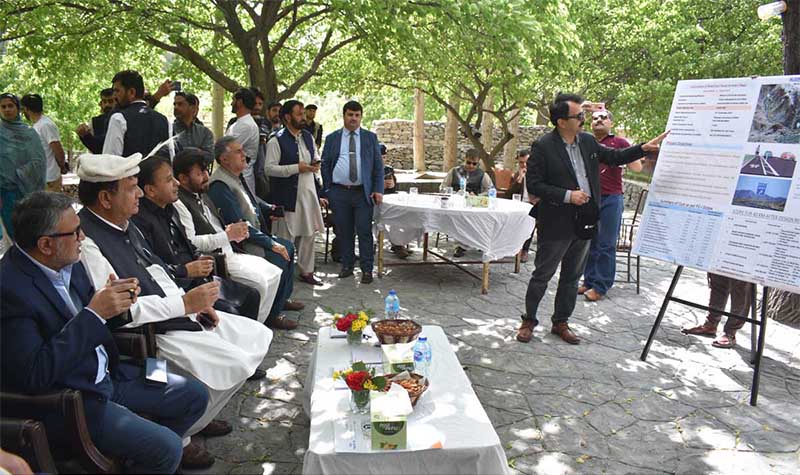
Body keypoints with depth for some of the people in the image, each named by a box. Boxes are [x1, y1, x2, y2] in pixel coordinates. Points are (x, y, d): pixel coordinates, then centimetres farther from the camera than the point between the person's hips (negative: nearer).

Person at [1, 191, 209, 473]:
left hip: (106, 374, 8)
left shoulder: (67, 262, -1)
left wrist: (113, 301, -11)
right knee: (167, 448, -18)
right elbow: (35, 375, -27)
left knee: (194, 395, 8)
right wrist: (94, 314, -28)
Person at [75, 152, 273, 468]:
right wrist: (185, 303, -21)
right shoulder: (86, 242, -21)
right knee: (235, 365, -22)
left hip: (178, 314, 10)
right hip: (145, 334, -10)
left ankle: (196, 413, 21)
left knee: (257, 337, 7)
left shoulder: (124, 224, 8)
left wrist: (196, 305, 3)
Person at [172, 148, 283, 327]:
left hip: (229, 252, 10)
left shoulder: (201, 195, 17)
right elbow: (190, 244, -22)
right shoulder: (179, 203, -13)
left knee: (274, 274, 1)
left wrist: (236, 233, 6)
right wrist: (228, 235, -20)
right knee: (259, 282, -23)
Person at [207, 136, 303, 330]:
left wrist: (269, 208, 7)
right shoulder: (220, 185, -22)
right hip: (238, 243, -10)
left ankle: (283, 298, 26)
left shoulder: (236, 176, 8)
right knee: (278, 259, -21)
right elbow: (238, 226, -26)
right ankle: (272, 315, -7)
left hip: (254, 235, 10)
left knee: (288, 246, 13)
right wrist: (271, 243, -23)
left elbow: (252, 201, 26)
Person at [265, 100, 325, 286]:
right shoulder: (277, 140, -10)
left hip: (308, 192, 7)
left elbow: (315, 159, 25)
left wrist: (316, 164, 0)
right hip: (288, 195, -7)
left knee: (308, 234, 12)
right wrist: (297, 168, -19)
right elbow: (269, 168, -16)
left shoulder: (308, 136, 12)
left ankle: (306, 272, 24)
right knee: (286, 237, 1)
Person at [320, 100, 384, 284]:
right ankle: (347, 266, 21)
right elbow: (325, 165, 10)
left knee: (365, 232, -3)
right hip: (339, 192, 1)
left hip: (363, 192, -1)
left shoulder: (370, 137, 8)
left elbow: (378, 165, 6)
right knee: (343, 232, 8)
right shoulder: (332, 138, 10)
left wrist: (378, 190, -3)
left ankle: (367, 270, 5)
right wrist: (327, 190, 2)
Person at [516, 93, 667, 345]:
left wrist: (645, 148, 7)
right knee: (542, 275, 5)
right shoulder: (543, 147, -13)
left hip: (583, 222, 7)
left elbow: (614, 157, 18)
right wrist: (567, 195, -20)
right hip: (556, 224, -6)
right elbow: (533, 185, -14)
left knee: (572, 277, 15)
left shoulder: (588, 141, 6)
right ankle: (528, 321, 20)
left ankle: (561, 323, 28)